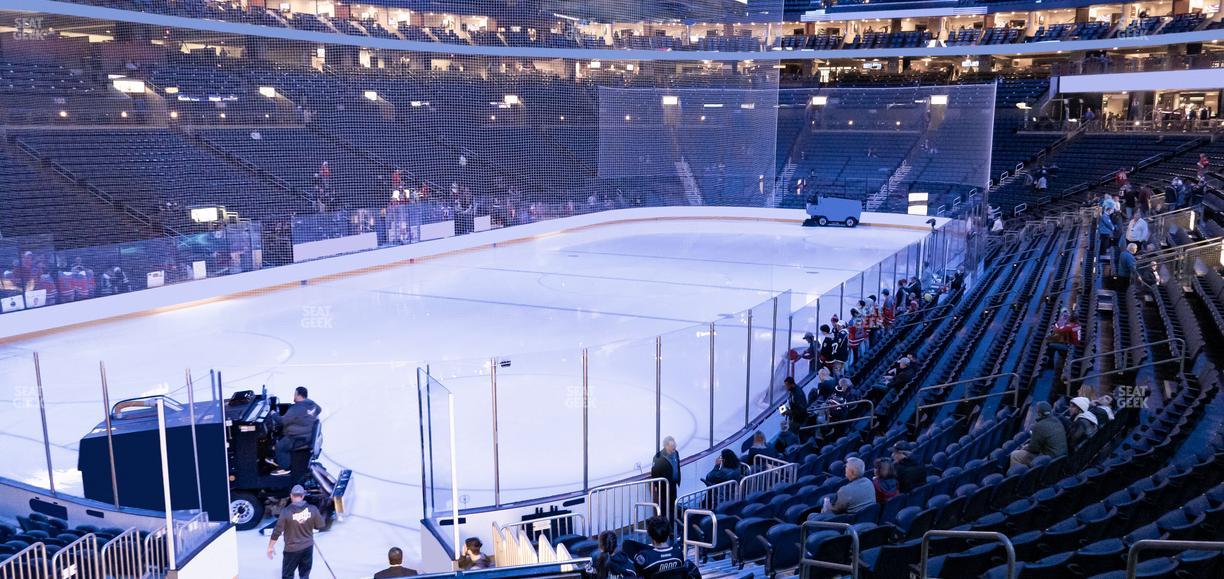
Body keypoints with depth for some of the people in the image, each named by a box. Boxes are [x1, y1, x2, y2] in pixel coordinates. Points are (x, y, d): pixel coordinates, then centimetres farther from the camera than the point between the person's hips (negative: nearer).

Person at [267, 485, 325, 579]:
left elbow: (277, 531, -13)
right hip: (308, 547, 3)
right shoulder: (312, 509, -10)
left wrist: (270, 547, -1)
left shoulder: (286, 511, -17)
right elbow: (320, 525, 1)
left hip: (292, 549, -3)